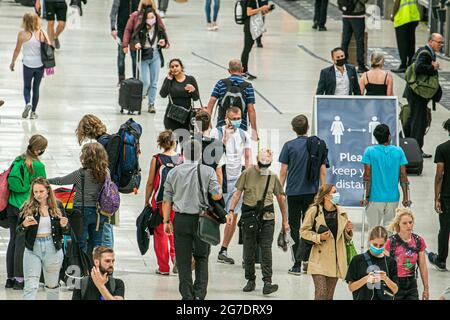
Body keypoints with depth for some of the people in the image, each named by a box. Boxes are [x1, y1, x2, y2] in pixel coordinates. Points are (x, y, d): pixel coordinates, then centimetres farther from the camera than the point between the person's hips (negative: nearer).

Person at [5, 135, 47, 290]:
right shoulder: (37, 165, -11)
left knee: (13, 240, 11)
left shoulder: (17, 161, 7)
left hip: (11, 206, 6)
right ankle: (19, 279, -2)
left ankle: (10, 278, 13)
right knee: (21, 242, -3)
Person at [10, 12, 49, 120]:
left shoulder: (23, 34, -12)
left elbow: (17, 50, -4)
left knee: (27, 87, 16)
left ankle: (28, 103, -11)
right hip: (40, 64, 2)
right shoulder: (42, 33, -5)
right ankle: (33, 112, 14)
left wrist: (13, 62, 11)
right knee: (36, 88, 14)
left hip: (28, 65, -2)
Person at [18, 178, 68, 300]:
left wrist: (63, 225, -12)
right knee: (31, 286, -10)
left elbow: (64, 230, 11)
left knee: (52, 285, 14)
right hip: (33, 249, -2)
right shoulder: (27, 208, -2)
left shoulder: (57, 207, 3)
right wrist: (24, 224, -22)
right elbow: (18, 230, 0)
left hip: (53, 249, 2)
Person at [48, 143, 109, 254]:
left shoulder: (81, 174, -15)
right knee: (96, 244, 13)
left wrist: (46, 181, 11)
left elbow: (61, 181, -4)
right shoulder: (105, 173, -3)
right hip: (99, 213, 4)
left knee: (81, 245, 4)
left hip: (82, 212, -4)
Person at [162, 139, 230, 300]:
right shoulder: (208, 171, -4)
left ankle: (187, 295, 5)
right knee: (202, 258, 10)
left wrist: (166, 221, 12)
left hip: (181, 220, 1)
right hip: (202, 220, -1)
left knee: (183, 261, 6)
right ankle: (199, 293, -2)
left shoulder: (173, 172, 3)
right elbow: (217, 196, -8)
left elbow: (167, 200, 5)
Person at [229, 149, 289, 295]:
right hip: (249, 215, 0)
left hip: (267, 217, 0)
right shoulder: (247, 173, 3)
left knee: (266, 249, -8)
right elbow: (237, 193, 3)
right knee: (249, 250, 6)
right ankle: (250, 281, 18)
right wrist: (231, 210, -9)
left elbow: (280, 198, 15)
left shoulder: (273, 177, 8)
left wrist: (285, 220, 17)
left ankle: (267, 283, -14)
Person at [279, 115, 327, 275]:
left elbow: (283, 172, -5)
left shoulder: (289, 146, -5)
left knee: (294, 227, 3)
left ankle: (297, 265, -1)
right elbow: (323, 172, 3)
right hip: (312, 192, 2)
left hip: (293, 192, -2)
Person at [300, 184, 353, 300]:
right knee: (321, 293, -12)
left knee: (329, 295, 8)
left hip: (336, 259, 4)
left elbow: (346, 238, 18)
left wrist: (348, 231, -4)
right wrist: (319, 237, -14)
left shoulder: (341, 212, 7)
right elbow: (304, 231, -1)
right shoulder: (314, 211, -6)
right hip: (319, 259, -4)